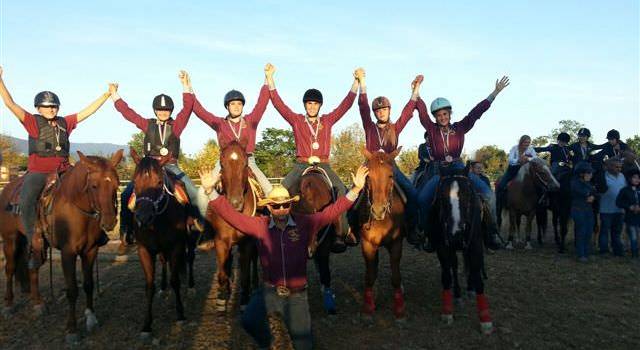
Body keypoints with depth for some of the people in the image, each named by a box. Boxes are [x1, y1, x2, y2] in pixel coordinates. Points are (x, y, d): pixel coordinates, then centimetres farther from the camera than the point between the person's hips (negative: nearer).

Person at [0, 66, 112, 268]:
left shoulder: (65, 122, 12)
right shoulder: (32, 122, 4)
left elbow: (89, 110, 12)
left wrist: (107, 94, 11)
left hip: (63, 171, 4)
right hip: (37, 172, -4)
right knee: (26, 202, -27)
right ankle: (36, 245, -21)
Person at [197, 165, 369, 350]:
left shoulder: (305, 223, -8)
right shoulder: (260, 225, -5)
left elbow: (333, 211, -10)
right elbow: (231, 215, -8)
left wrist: (355, 189, -19)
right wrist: (210, 191, -18)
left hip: (297, 294, 0)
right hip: (269, 291, 1)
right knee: (249, 321, -23)